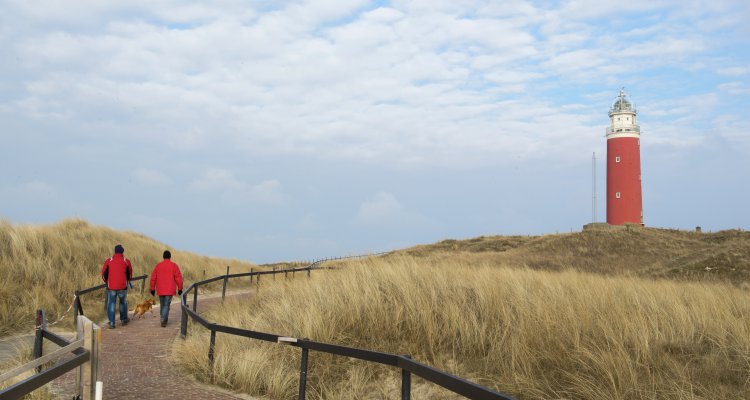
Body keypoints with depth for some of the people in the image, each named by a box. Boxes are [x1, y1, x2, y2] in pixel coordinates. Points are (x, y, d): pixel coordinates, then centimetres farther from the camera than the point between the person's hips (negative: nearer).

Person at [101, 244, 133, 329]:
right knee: (123, 302, 18)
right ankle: (123, 320, 30)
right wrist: (127, 280, 32)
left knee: (111, 304, 5)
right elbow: (130, 274, 13)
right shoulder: (126, 261, 1)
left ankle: (111, 323, 0)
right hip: (122, 286, 1)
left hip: (111, 286, 0)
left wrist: (106, 282, 22)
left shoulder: (109, 261, 0)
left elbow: (104, 273, 4)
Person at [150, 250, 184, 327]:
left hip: (160, 290, 3)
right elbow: (178, 278, -8)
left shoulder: (158, 266, 2)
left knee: (162, 304, 18)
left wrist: (152, 289, 11)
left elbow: (153, 278, 3)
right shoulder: (174, 266, -6)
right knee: (166, 305, -1)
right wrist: (180, 288, 0)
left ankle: (164, 319, 30)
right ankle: (163, 321, -13)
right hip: (170, 290, -3)